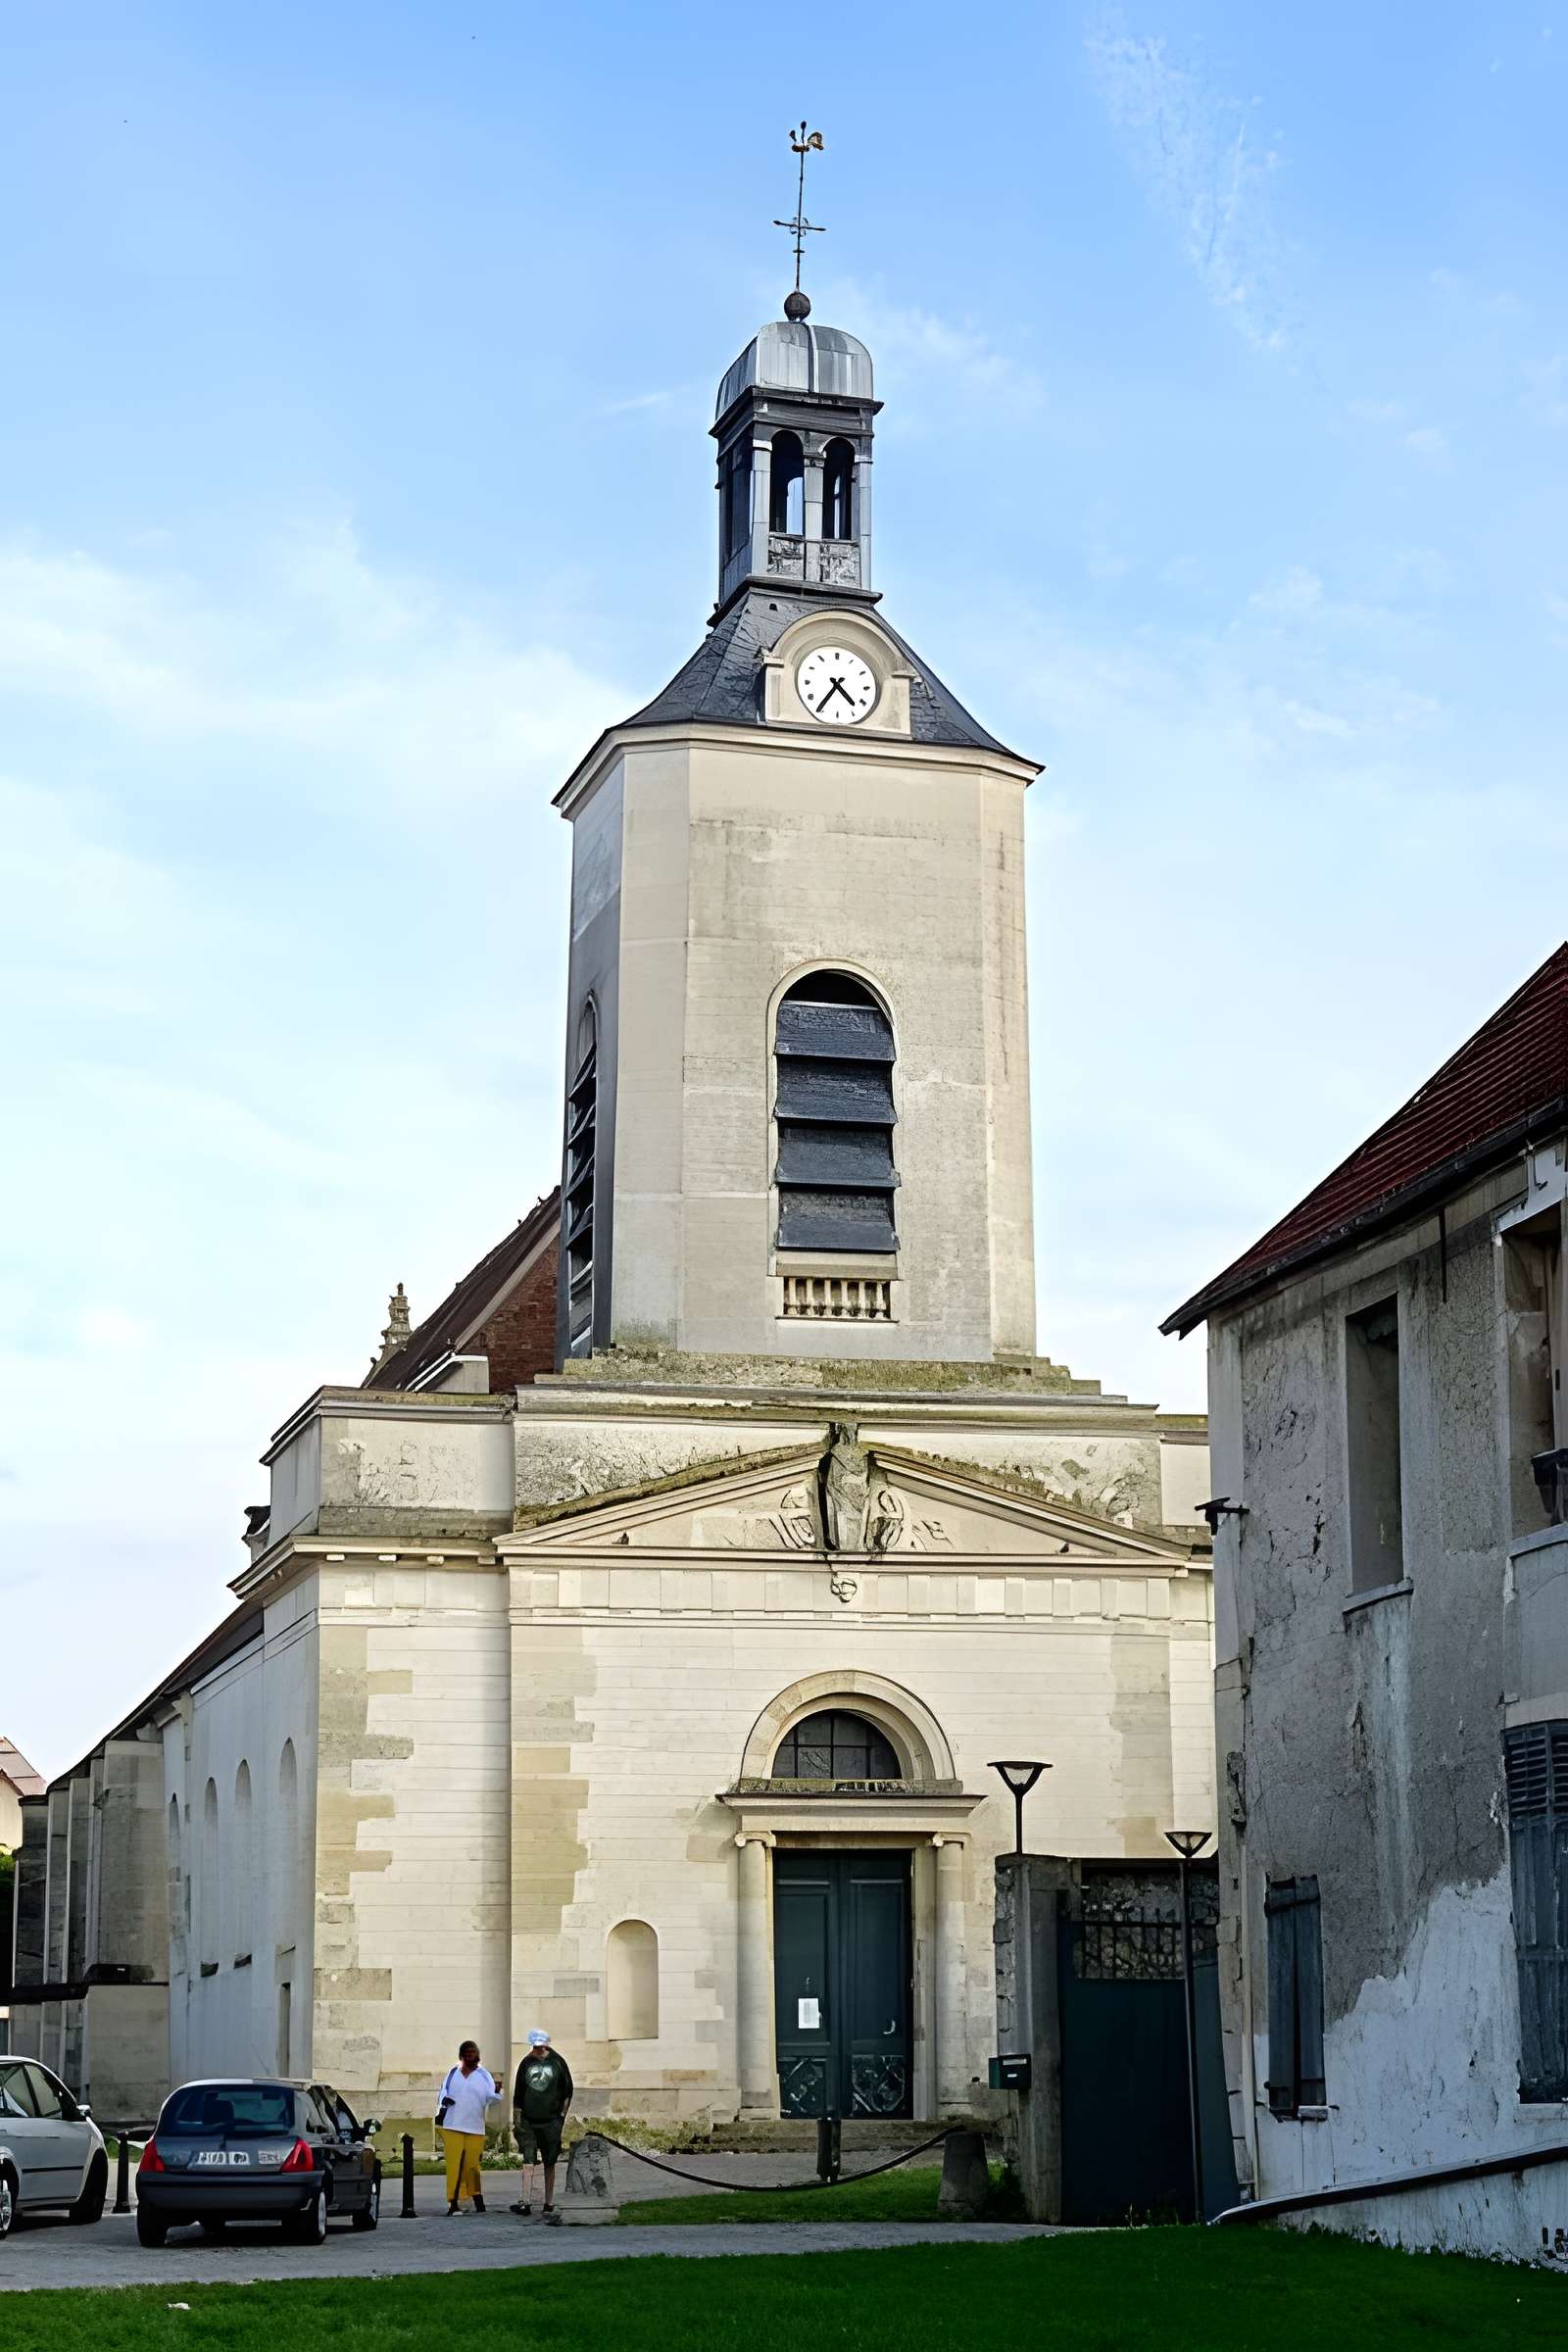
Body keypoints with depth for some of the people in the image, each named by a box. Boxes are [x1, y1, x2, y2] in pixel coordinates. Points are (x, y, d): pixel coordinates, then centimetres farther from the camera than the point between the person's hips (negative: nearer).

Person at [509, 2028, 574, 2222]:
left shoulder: (557, 2062, 1)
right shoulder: (526, 2063, 5)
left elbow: (567, 2091, 7)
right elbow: (517, 2094, 12)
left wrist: (562, 2115, 2)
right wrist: (516, 2119, 8)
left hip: (551, 2121, -1)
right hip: (528, 2121, 1)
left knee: (550, 2164, 7)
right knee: (528, 2161, -10)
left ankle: (549, 2204, 14)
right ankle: (526, 2202, -17)